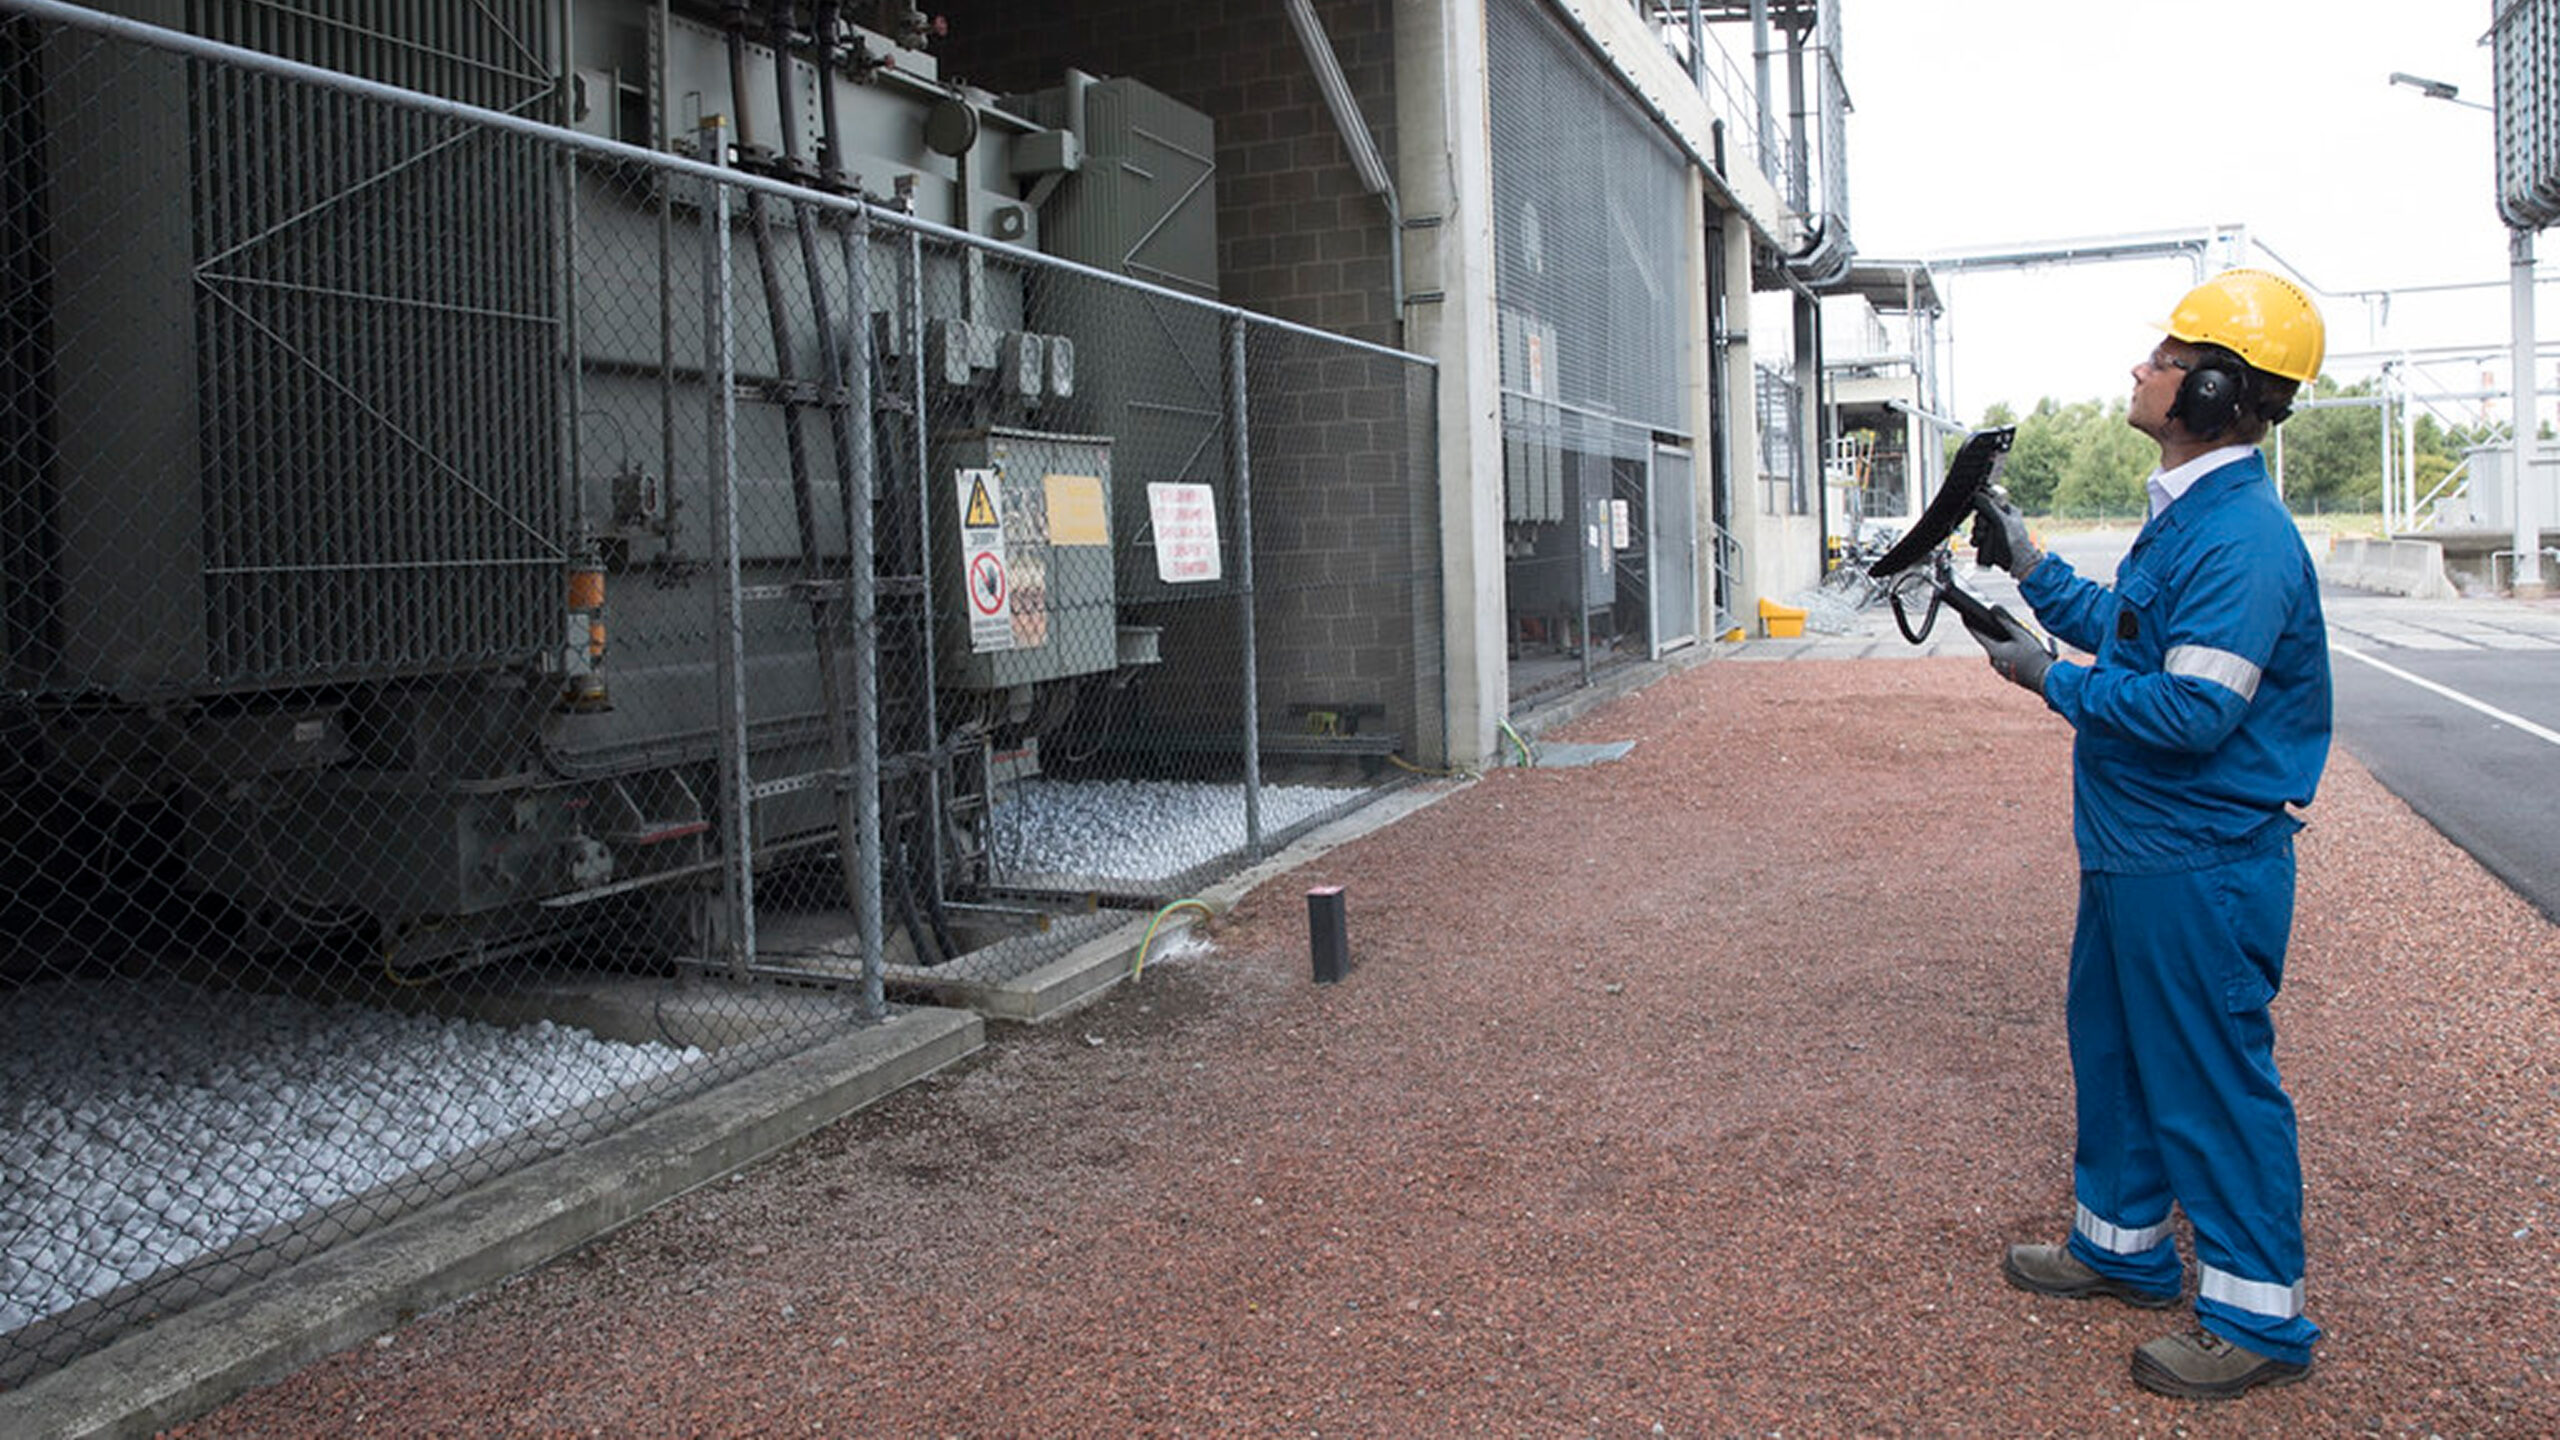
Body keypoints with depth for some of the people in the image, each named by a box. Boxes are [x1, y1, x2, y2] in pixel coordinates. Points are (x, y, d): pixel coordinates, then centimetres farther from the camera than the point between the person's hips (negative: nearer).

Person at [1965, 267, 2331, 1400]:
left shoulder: (2243, 540, -23)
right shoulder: (2185, 517, 11)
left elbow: (2191, 709, -29)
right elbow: (2122, 629, 23)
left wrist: (2049, 678, -18)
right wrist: (2027, 564, 21)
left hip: (2199, 868, -11)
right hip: (2134, 848, 11)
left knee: (2211, 1078, 0)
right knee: (2112, 1043, 21)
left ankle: (2260, 1317, 15)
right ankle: (2122, 1243, 38)